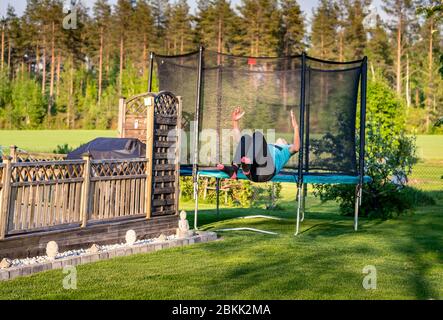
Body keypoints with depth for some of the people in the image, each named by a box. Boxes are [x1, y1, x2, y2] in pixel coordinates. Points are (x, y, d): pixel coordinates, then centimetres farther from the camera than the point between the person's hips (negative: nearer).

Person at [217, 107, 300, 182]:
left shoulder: (286, 149, 38)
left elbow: (296, 148, 9)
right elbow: (239, 139, 44)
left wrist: (295, 127, -3)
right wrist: (235, 121, 35)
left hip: (265, 171, -4)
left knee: (257, 134, -18)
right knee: (246, 137, -14)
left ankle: (248, 165, -46)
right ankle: (233, 170, -37)